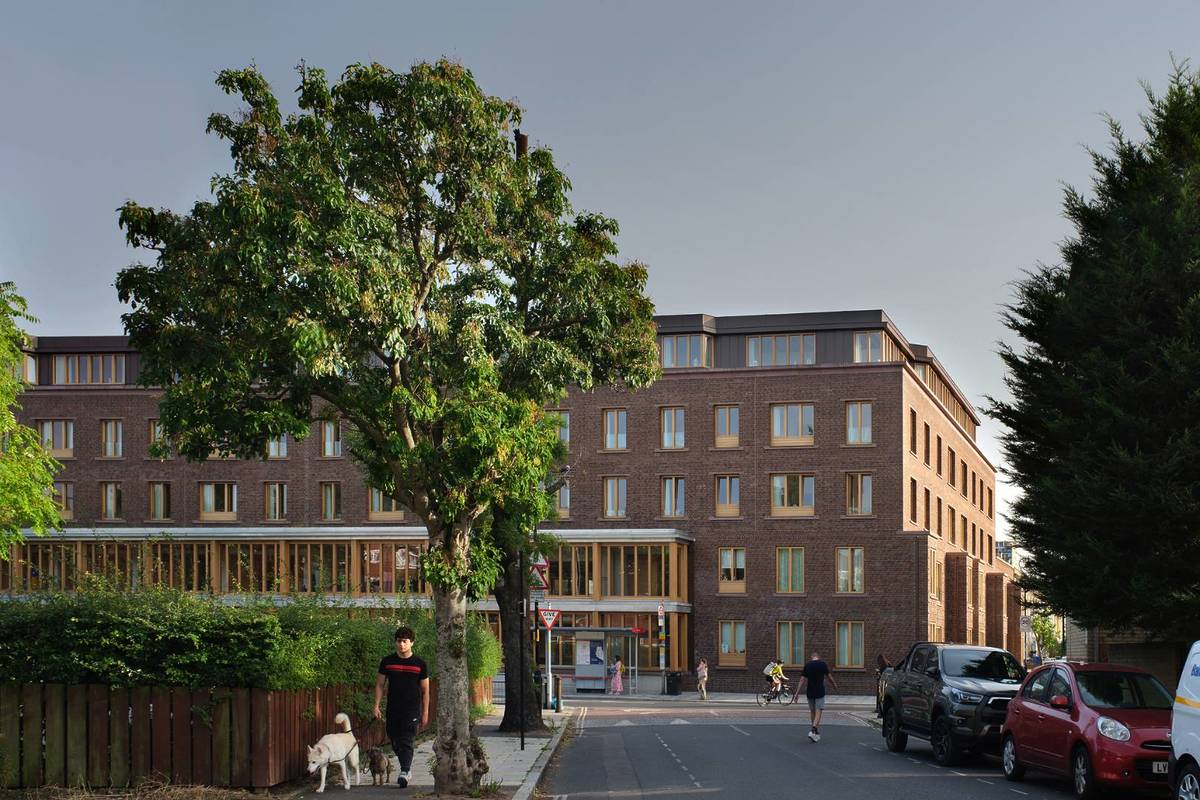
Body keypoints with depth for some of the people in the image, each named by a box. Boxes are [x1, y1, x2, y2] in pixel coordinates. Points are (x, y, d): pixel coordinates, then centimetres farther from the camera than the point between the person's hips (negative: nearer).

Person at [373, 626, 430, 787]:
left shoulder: (419, 664, 0)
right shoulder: (387, 662, 4)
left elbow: (425, 690, 4)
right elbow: (379, 685, 9)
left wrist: (425, 713, 2)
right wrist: (376, 706, -1)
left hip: (412, 710, -3)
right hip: (393, 710, 3)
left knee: (407, 742, -12)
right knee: (395, 742, 10)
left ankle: (404, 773, -17)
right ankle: (408, 768, 29)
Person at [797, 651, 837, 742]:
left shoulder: (807, 665, 2)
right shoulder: (823, 664, -4)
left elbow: (802, 680, -1)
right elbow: (829, 677, 3)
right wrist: (834, 685, 22)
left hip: (810, 692, 3)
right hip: (820, 692, -3)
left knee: (812, 711, 15)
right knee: (818, 711, -3)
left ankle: (817, 732, 24)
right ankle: (813, 731, -20)